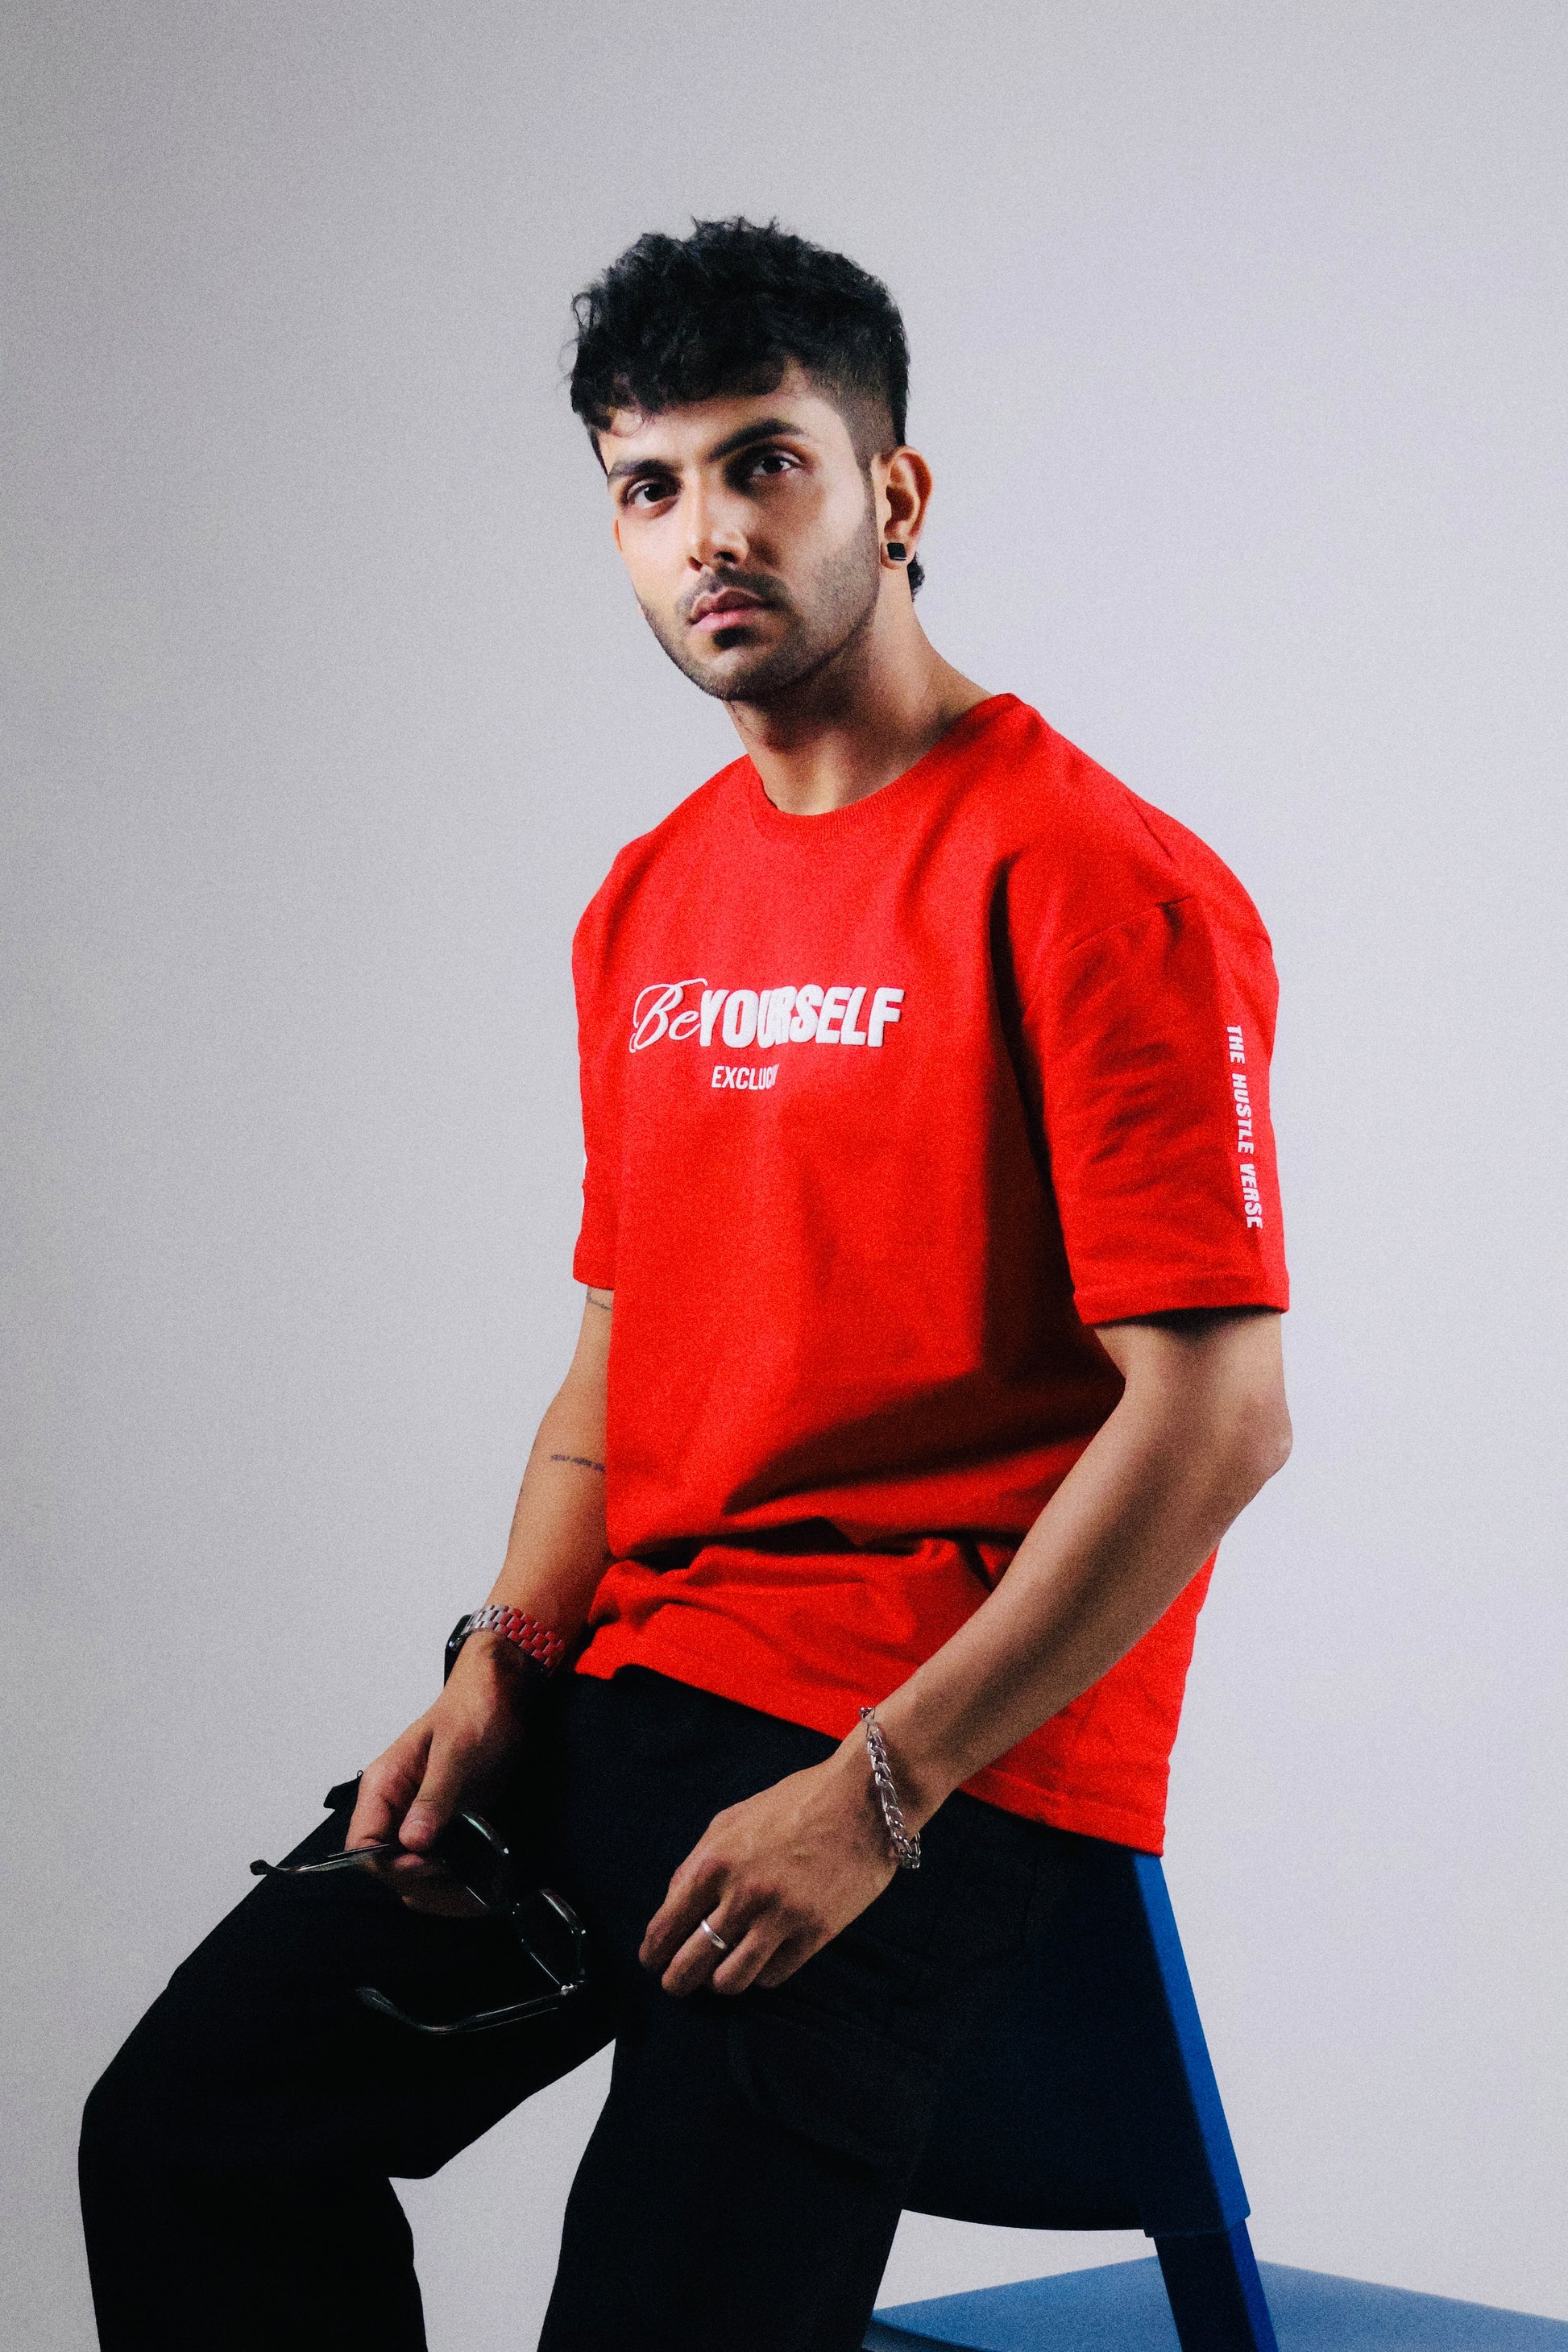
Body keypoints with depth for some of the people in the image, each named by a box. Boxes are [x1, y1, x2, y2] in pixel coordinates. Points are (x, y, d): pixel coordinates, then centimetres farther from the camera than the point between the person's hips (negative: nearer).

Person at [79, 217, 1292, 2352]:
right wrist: (502, 1668, 3)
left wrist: (881, 1788, -19)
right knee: (193, 2131, 3)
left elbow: (1217, 1410, -16)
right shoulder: (648, 907, 15)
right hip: (631, 1681, 7)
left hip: (937, 1744, -7)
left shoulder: (1093, 880, -11)